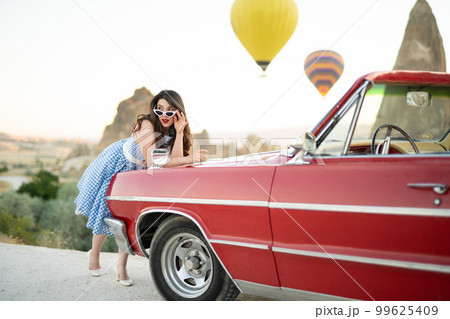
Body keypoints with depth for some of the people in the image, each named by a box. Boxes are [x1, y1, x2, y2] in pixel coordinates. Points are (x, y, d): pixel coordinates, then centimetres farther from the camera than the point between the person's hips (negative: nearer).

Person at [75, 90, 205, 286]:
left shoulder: (172, 130, -15)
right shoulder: (147, 124, -34)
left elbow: (175, 160, -27)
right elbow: (152, 162, -43)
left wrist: (179, 132, -35)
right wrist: (189, 159, -47)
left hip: (138, 173, 5)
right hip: (114, 166, -5)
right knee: (107, 213, 3)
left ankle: (121, 265, 14)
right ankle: (94, 255, 29)